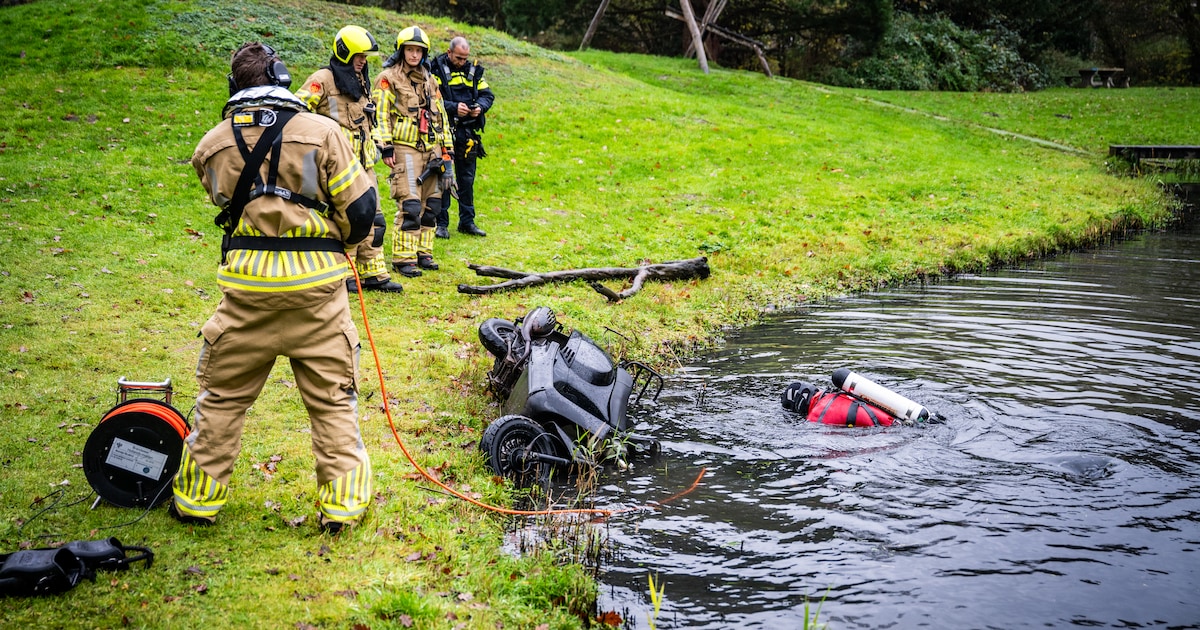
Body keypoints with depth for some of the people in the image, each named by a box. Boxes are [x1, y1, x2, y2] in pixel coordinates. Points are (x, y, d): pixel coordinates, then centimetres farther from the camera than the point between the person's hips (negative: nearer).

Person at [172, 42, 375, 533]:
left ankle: (198, 499, 27)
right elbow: (360, 209, -5)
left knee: (222, 395, 17)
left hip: (246, 288, 2)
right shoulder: (322, 132, -7)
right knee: (332, 401, 10)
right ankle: (341, 504, 13)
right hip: (315, 287, -2)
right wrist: (341, 240, 13)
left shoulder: (212, 144, 3)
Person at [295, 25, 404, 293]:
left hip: (363, 162, 8)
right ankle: (342, 276, 4)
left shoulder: (361, 82, 17)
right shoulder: (324, 79, -8)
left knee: (372, 218, 8)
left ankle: (373, 274, 15)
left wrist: (373, 148, 26)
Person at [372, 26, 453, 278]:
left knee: (430, 205, 7)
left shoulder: (429, 80, 18)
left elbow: (440, 117, 21)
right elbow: (381, 115, -7)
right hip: (405, 150, -6)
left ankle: (423, 252, 18)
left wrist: (447, 148, 17)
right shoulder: (388, 79, -1)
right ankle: (403, 258, -6)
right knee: (410, 206, -12)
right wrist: (386, 147, -14)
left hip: (431, 150, 7)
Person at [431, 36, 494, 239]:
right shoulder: (436, 70, -6)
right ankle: (441, 223, 9)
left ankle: (467, 222, 21)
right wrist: (453, 108, -24)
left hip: (467, 134, 5)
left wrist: (480, 106, -9)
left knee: (467, 179, 11)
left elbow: (488, 95, 12)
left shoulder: (473, 70, 10)